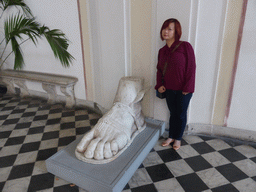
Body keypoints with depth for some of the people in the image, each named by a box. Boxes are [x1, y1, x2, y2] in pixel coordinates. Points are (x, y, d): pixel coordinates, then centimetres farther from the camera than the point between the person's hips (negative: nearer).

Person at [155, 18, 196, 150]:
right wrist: (159, 85, -1)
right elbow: (159, 69, 13)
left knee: (181, 114, 11)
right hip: (169, 89, 4)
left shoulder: (185, 46, -13)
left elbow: (191, 67, -14)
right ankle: (171, 137, 35)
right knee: (173, 113, 17)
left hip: (183, 90, -4)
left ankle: (178, 138, 31)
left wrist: (187, 88, -16)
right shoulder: (162, 51, 5)